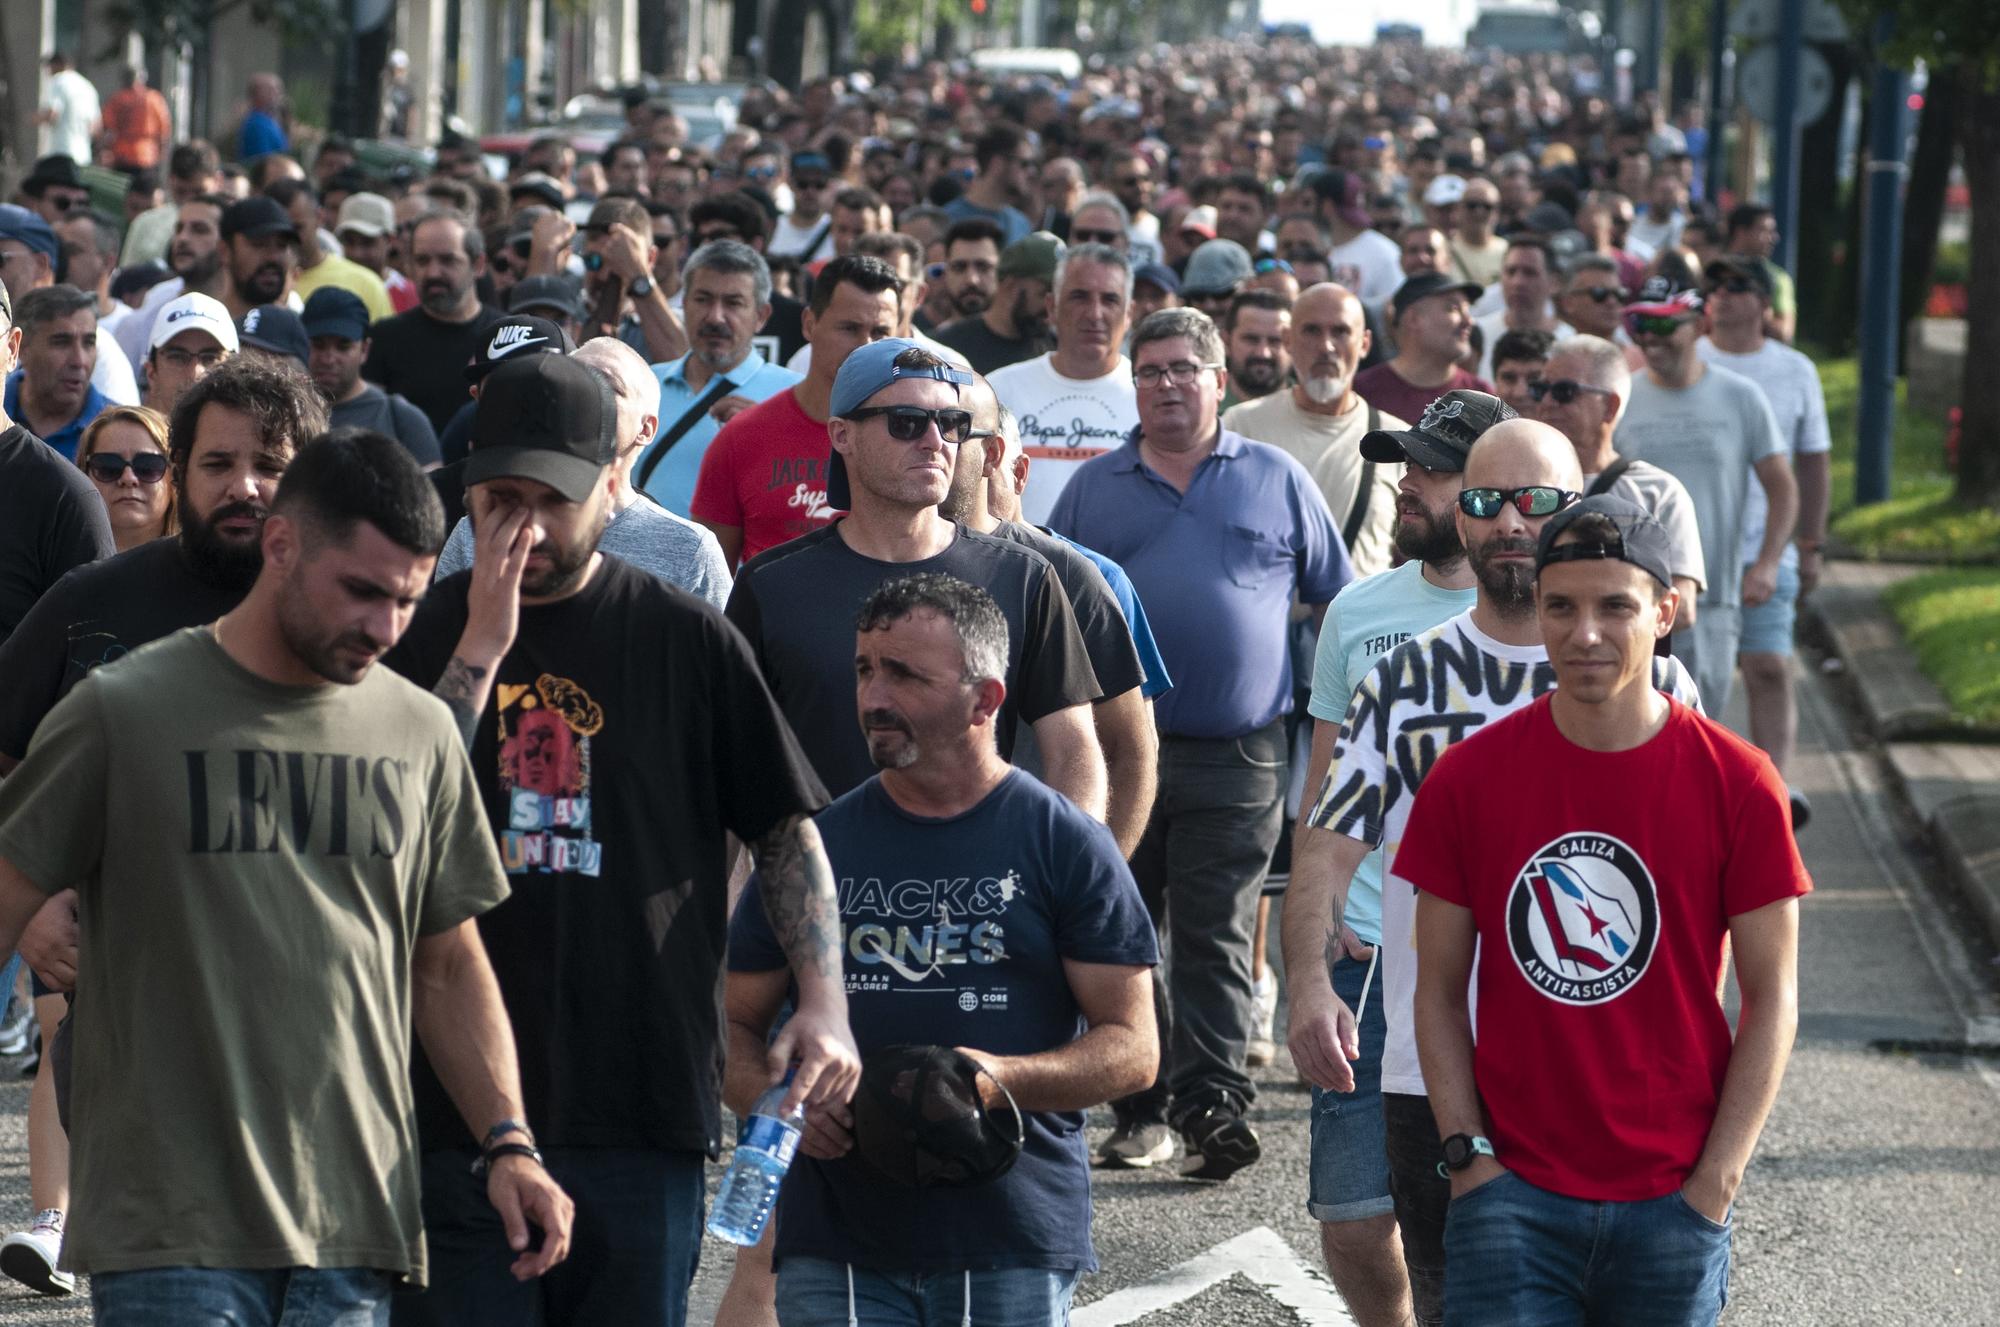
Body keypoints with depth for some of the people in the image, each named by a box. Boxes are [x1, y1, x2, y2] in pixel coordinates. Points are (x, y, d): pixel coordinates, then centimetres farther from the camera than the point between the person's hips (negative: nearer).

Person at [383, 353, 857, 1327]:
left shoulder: (686, 641, 4)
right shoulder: (425, 629, 5)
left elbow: (787, 829, 8)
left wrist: (824, 1000, -5)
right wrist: (480, 649, -11)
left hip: (643, 1105, 0)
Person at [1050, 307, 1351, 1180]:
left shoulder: (1277, 482, 9)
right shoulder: (1094, 489, 12)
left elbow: (1338, 604, 13)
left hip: (1236, 753, -2)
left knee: (1215, 940, -5)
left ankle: (1212, 1103, -9)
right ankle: (1139, 1112, 10)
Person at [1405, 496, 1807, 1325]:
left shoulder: (1737, 784, -3)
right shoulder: (1468, 778, 1)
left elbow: (1772, 999, 0)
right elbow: (1439, 990, 6)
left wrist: (1714, 1184, -5)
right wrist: (1468, 1155, -4)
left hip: (1672, 1202, 0)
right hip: (1513, 1196, 0)